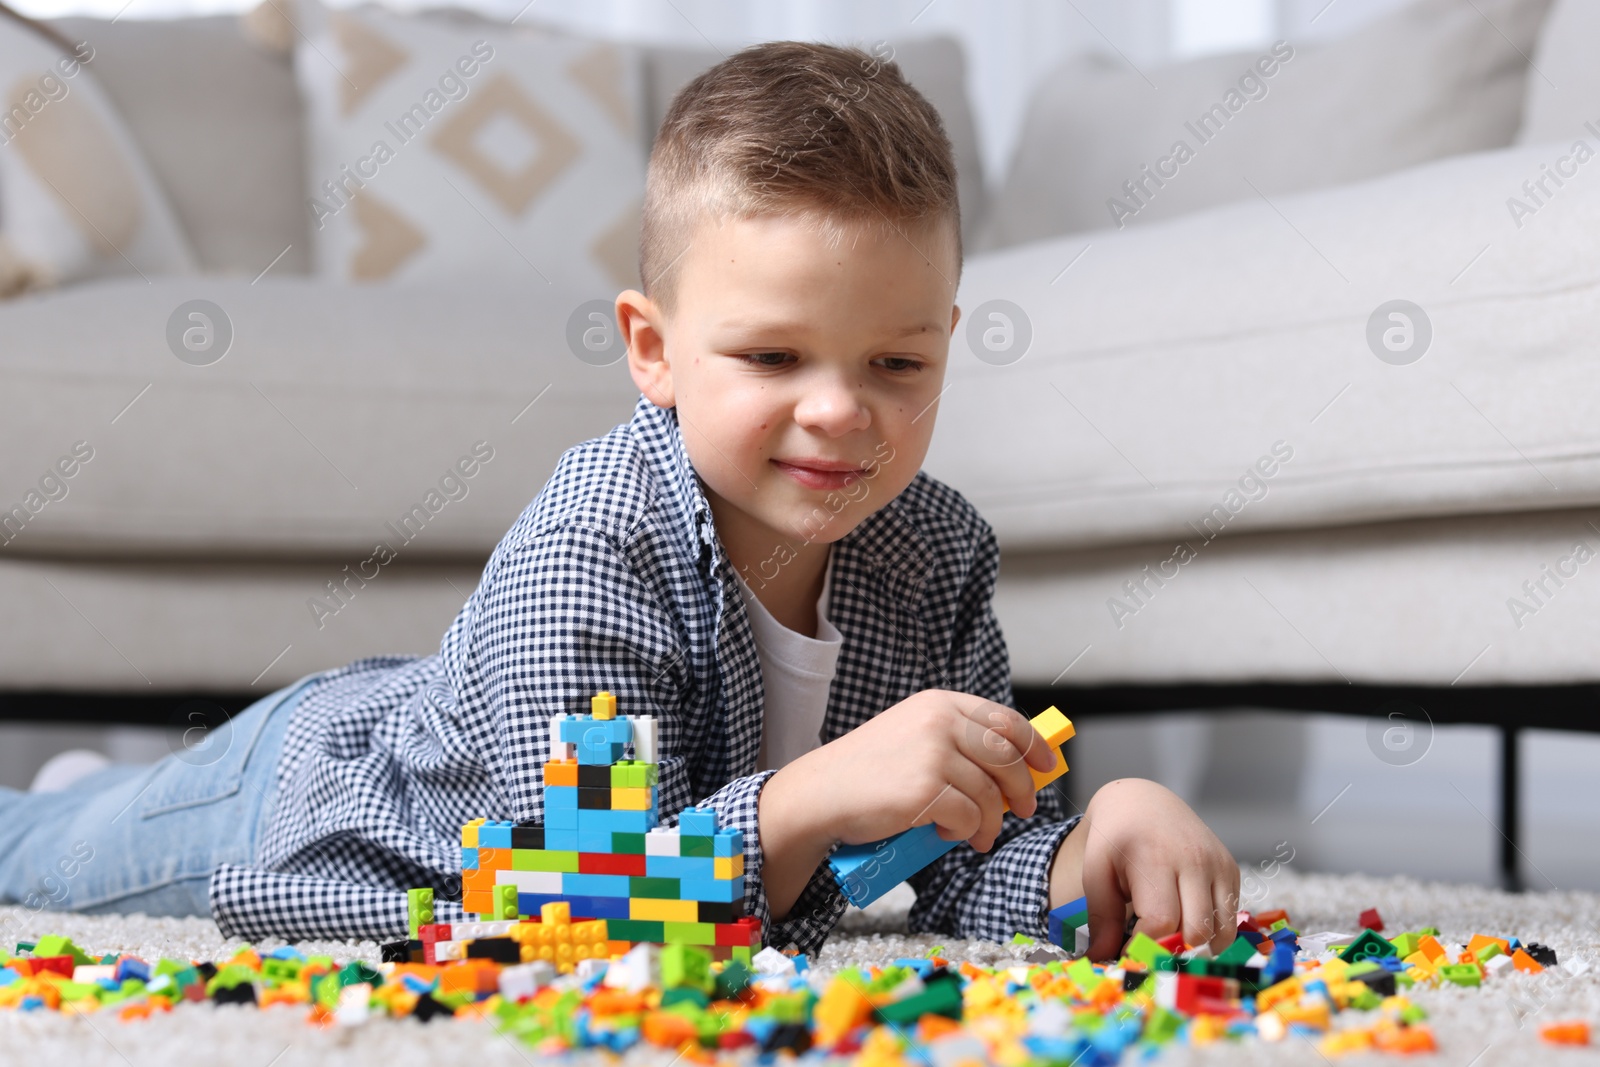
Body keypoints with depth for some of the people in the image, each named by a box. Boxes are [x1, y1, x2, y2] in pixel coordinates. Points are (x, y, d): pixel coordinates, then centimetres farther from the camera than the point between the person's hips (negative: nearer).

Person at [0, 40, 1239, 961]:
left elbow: (978, 859, -21)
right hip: (314, 783, -6)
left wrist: (1100, 854, -43)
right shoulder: (583, 558, -42)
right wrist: (815, 798, -62)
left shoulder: (937, 555, -24)